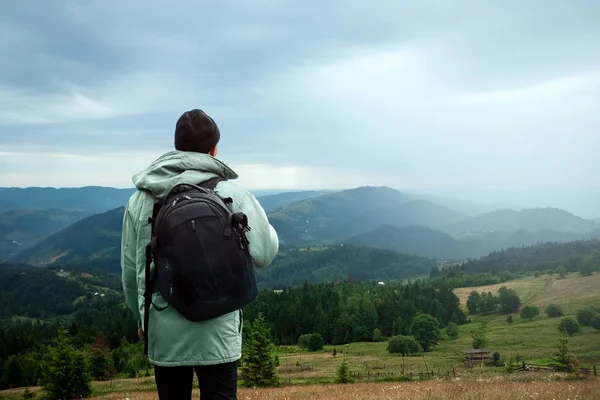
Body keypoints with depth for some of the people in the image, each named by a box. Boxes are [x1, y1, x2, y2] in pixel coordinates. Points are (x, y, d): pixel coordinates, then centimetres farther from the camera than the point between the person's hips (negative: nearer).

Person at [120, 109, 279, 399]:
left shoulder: (140, 199, 0)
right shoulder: (230, 194, -9)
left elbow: (130, 270, 7)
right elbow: (264, 253, -6)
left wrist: (142, 316, 24)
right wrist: (260, 219, 15)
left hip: (163, 332, 3)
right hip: (217, 332, -2)